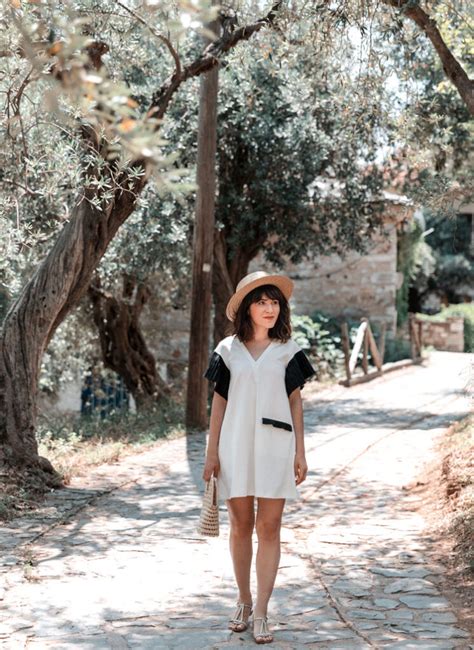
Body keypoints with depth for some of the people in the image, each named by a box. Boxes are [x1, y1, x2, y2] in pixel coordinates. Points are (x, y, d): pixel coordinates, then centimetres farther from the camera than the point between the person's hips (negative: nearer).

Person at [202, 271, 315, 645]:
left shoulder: (287, 350, 5)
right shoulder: (228, 350, 5)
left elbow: (295, 402, 7)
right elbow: (219, 403, 7)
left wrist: (300, 453, 2)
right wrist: (212, 453, 2)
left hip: (275, 446, -1)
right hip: (236, 446, 1)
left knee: (269, 528, -2)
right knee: (240, 526, 8)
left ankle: (261, 613, 2)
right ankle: (244, 602, 23)